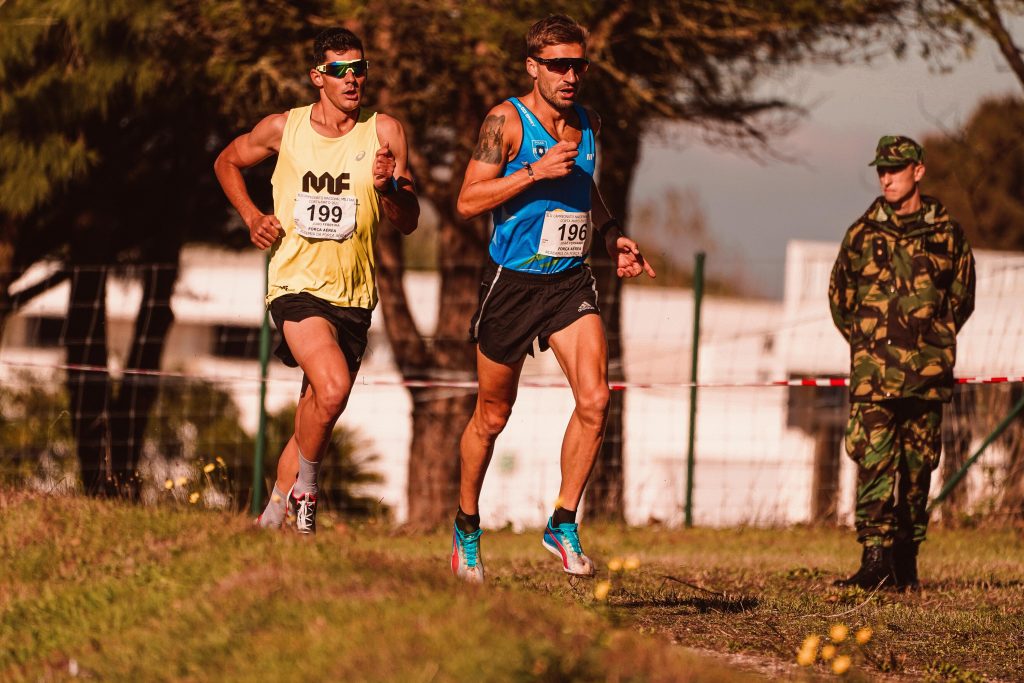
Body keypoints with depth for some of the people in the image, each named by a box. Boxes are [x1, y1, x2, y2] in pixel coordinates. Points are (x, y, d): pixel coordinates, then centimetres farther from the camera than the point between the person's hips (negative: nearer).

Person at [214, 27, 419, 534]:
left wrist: (390, 185, -22)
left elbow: (408, 222, -2)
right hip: (297, 284, -3)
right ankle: (304, 487, -5)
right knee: (333, 387, -27)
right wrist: (251, 216, 5)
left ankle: (272, 517, 26)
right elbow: (227, 162, 20)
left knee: (314, 414, 10)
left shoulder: (384, 132, -1)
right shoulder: (284, 129, 0)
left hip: (353, 295, 3)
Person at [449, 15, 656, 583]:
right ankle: (466, 526, 29)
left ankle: (563, 524, -4)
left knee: (594, 399, -16)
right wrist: (534, 172, -23)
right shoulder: (507, 120, -10)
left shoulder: (587, 124, 8)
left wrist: (614, 240, 12)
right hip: (511, 282, -4)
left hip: (571, 281, 4)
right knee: (492, 416, 8)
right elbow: (468, 201, -15)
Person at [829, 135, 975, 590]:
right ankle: (876, 559, -15)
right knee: (874, 461, -11)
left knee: (918, 465, 5)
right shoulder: (863, 233, 6)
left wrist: (932, 339, 10)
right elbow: (839, 296, 16)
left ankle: (906, 561, 12)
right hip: (873, 372, -1)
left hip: (928, 373, 1)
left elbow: (962, 297, 15)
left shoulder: (946, 233, 5)